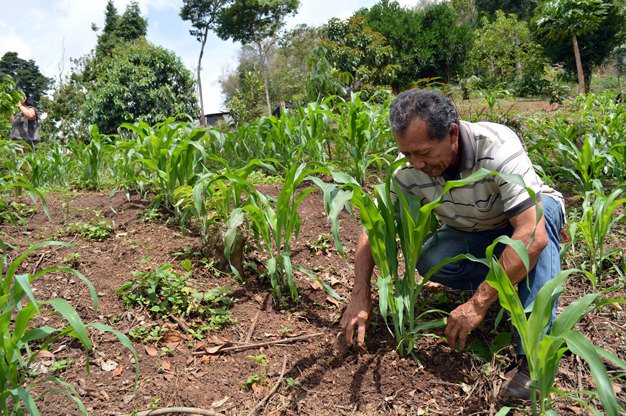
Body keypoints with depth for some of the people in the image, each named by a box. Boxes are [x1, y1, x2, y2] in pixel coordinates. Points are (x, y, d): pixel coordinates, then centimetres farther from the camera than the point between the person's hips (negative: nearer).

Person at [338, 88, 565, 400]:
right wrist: (360, 297, -24)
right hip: (472, 236, 3)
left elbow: (533, 235, -41)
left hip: (537, 215, -2)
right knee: (429, 262, -27)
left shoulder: (497, 147, -35)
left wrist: (478, 304, -40)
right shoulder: (410, 171, -23)